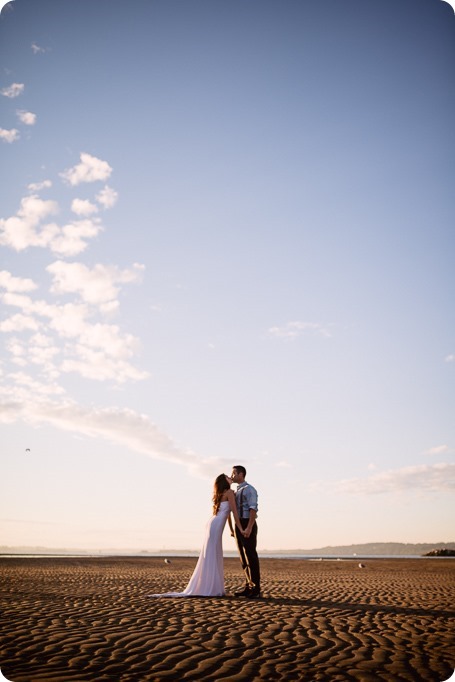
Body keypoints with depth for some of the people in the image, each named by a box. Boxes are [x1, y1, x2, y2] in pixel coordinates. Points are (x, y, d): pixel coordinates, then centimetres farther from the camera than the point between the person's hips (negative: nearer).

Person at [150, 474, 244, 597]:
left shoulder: (221, 495, 24)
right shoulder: (230, 492, -3)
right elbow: (234, 512, -7)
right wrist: (240, 528, -4)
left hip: (214, 525, 9)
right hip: (216, 526, -9)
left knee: (213, 557, 9)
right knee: (212, 557, -8)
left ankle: (207, 588, 10)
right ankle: (209, 589, -8)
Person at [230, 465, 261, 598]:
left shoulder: (249, 489, -9)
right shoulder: (237, 491, 18)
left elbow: (253, 509, -18)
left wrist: (249, 528, -26)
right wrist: (233, 528, 14)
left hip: (248, 526, -9)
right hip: (239, 526, 9)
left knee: (251, 556, -6)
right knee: (243, 557, 10)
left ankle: (256, 589, 0)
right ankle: (248, 587, 16)